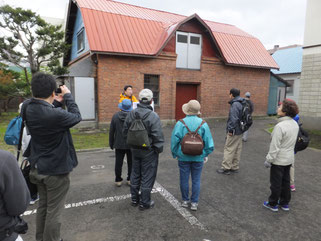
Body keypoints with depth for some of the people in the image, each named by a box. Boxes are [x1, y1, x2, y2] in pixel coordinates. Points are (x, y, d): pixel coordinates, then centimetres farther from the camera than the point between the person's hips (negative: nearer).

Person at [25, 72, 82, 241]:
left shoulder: (28, 109, -6)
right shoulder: (56, 115, -29)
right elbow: (76, 117, -12)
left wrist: (56, 103, 4)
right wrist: (68, 96, -3)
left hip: (37, 168, 8)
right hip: (56, 170, -8)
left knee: (43, 206, 24)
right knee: (54, 211, 8)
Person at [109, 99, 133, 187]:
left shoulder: (115, 116, -5)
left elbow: (111, 132, 0)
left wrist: (111, 143, 11)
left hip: (119, 144, 1)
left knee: (118, 163, 10)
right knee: (131, 163, 13)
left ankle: (118, 180, 18)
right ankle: (130, 180, 21)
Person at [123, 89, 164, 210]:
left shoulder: (131, 114, -3)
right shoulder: (153, 116, -21)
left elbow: (125, 131, 6)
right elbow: (158, 136, -21)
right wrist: (159, 149, -5)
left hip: (135, 150, 6)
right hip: (149, 151, -5)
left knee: (135, 174, 20)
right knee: (147, 177, 9)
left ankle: (134, 199, 35)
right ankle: (145, 202, 21)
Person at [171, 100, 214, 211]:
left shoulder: (180, 123, -13)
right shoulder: (203, 124, -7)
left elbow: (174, 140, -11)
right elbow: (208, 142, -4)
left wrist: (175, 154, 3)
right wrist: (205, 154, 9)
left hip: (183, 157, -1)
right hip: (198, 157, 1)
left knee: (184, 179, 14)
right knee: (196, 180, 13)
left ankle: (185, 200, 28)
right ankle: (194, 203, 21)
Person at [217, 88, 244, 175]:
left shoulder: (235, 104, -19)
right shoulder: (241, 103, 11)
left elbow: (234, 119, -25)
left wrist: (230, 130, -19)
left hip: (234, 132, -9)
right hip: (239, 131, 10)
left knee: (229, 149, -1)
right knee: (237, 149, 14)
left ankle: (226, 168, 6)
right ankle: (235, 167, 24)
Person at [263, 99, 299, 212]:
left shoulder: (280, 126, -26)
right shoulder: (295, 124, 0)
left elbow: (275, 146, -23)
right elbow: (292, 142, 10)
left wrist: (269, 159, -15)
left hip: (279, 160, -8)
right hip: (289, 159, 8)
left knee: (276, 183, 8)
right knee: (285, 181, 20)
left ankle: (273, 204, 23)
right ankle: (285, 203, 34)